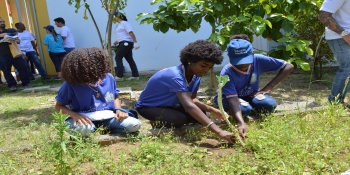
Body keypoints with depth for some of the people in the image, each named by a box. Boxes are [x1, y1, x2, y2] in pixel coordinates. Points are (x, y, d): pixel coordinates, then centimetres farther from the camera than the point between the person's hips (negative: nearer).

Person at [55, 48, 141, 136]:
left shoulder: (108, 78, 0)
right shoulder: (71, 84, -11)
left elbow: (115, 97, 17)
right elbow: (58, 106, -1)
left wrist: (118, 110, -5)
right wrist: (74, 115, -21)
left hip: (107, 117, 3)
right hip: (86, 119, -3)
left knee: (135, 124, -19)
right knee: (83, 129, -41)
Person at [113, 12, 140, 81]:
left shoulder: (124, 23, -7)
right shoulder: (119, 25, 21)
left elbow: (131, 33, -16)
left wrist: (135, 42, -24)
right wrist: (114, 44, 22)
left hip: (126, 43, -10)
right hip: (125, 44, 10)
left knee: (118, 58, -9)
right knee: (129, 59, 8)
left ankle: (119, 76, -9)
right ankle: (135, 75, 10)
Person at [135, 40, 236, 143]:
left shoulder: (196, 76, -10)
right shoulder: (175, 76, -37)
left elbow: (191, 100, 0)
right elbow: (189, 106, -47)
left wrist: (210, 109, -21)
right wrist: (218, 131, -53)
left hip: (169, 105, 8)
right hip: (147, 106, -8)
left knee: (201, 112, -10)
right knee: (180, 119, -33)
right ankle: (157, 123, -1)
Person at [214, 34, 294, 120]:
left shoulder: (258, 60, -24)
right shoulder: (227, 73, -33)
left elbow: (289, 66, -17)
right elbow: (233, 100, -42)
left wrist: (269, 87, -23)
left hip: (250, 95, 3)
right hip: (228, 98, -3)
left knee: (269, 104, -27)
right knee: (245, 109, -35)